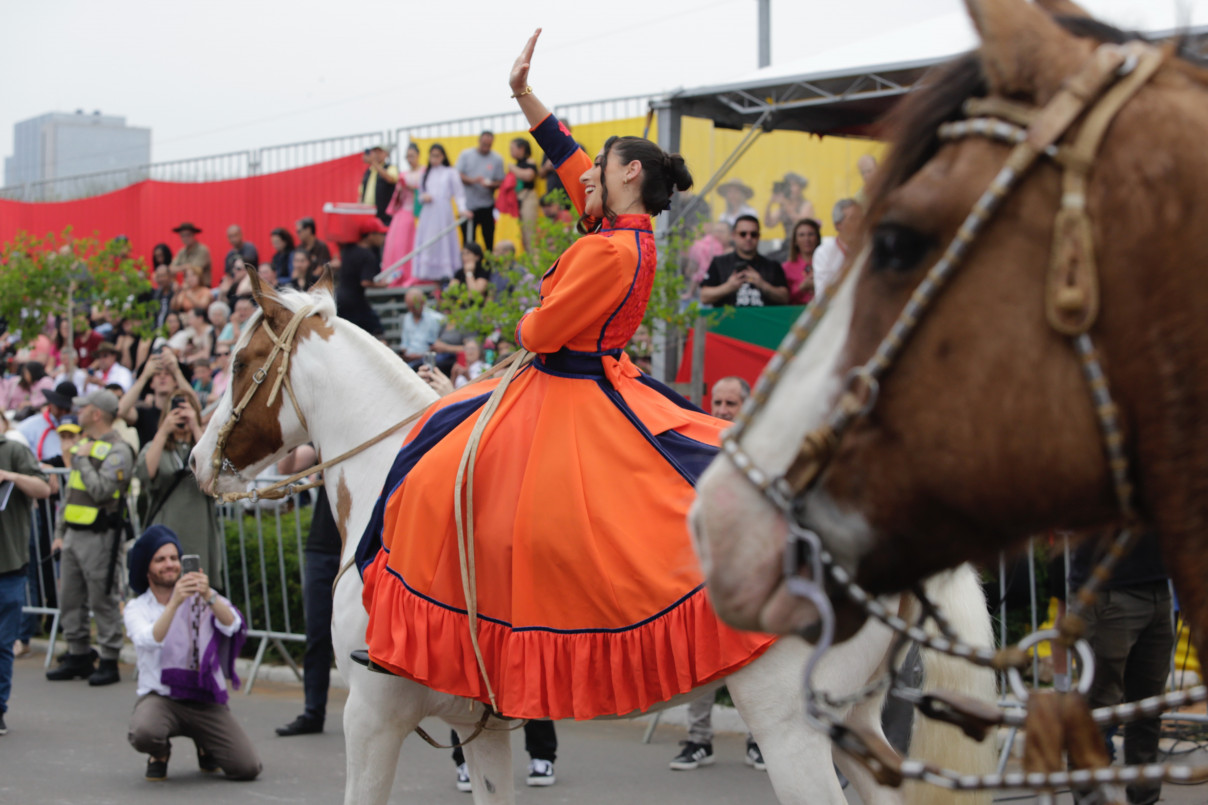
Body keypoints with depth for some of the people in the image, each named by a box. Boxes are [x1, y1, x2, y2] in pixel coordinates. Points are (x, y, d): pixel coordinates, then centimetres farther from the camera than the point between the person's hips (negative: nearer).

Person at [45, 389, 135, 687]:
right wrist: (60, 531, 18)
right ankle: (78, 656, 20)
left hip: (99, 536, -9)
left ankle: (109, 662, 1)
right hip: (73, 534, 9)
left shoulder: (118, 451, -11)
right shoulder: (83, 444, 16)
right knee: (70, 598, 11)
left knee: (103, 600, -5)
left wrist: (83, 460, -13)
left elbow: (101, 491, -24)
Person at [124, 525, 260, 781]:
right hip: (160, 697, -1)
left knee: (248, 768, -14)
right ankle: (160, 753, 3)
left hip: (206, 700, 2)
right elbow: (149, 641, -19)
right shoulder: (137, 608, 3)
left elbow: (232, 625, -14)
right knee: (143, 733, -37)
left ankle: (205, 746, 20)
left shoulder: (198, 597, 6)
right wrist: (174, 603, -33)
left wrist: (209, 597, -32)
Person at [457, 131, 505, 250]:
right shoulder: (465, 155, 6)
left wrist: (491, 184, -15)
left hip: (487, 205, 0)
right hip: (468, 205, 0)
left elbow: (500, 182, 7)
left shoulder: (497, 159, 6)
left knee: (489, 239, -3)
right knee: (468, 241, -1)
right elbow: (458, 175, 1)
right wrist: (472, 180, -17)